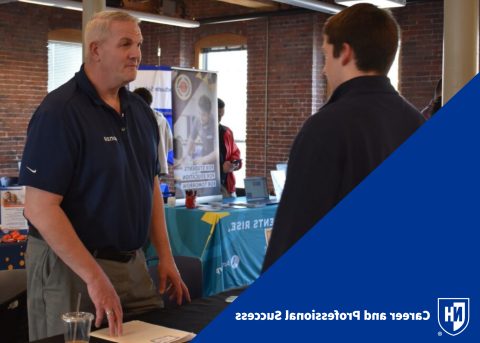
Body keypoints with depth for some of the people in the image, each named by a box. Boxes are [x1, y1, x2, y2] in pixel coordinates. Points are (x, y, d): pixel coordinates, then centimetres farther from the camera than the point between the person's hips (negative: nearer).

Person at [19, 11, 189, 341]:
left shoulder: (141, 111, 7)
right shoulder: (59, 112, -16)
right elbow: (40, 208, -20)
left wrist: (165, 255, 9)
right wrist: (95, 277, -22)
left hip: (133, 263, 7)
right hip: (70, 266, -7)